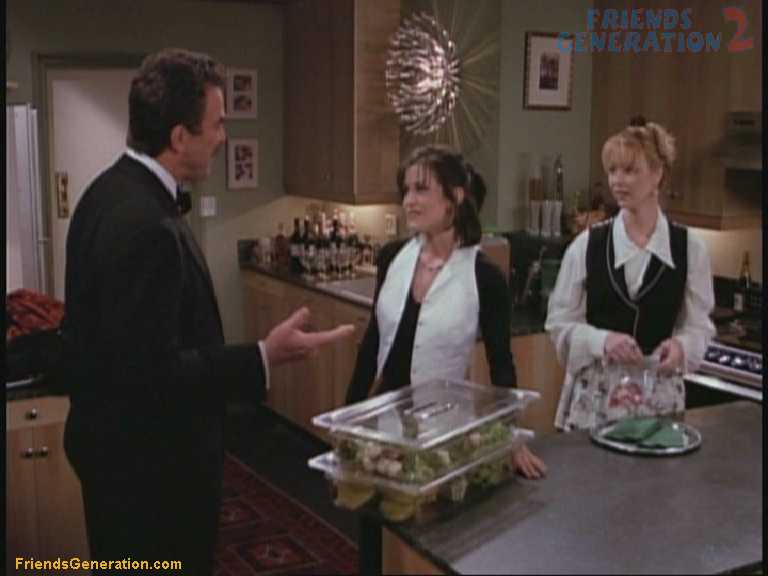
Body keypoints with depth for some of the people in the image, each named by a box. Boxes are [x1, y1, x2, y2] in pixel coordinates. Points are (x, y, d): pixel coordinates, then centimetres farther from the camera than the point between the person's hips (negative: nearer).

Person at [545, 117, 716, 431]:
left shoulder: (689, 247, -1)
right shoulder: (588, 244, -2)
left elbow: (699, 325, 4)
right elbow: (559, 322, -1)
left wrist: (681, 346, -18)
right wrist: (602, 340, -19)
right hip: (594, 394, 0)